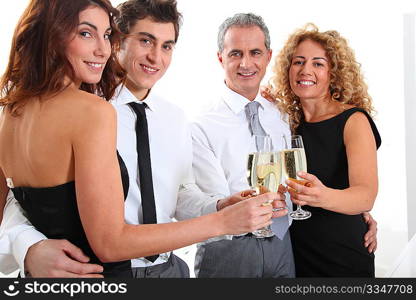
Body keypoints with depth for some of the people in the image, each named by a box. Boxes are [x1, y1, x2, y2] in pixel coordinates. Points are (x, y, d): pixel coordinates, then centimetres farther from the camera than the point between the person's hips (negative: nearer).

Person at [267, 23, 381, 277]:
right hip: (296, 254, 4)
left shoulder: (354, 120, -12)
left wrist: (323, 196, -44)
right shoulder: (292, 122, 2)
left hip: (343, 260, -4)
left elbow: (367, 196, -25)